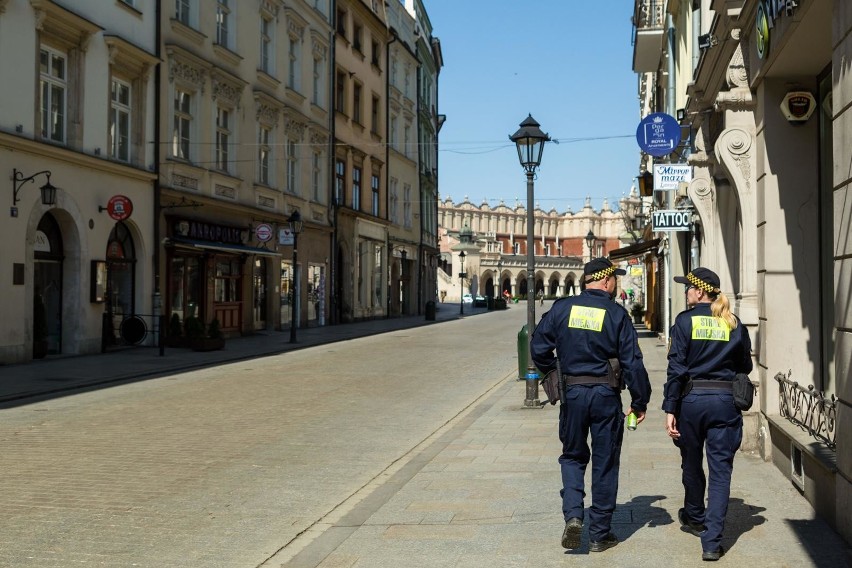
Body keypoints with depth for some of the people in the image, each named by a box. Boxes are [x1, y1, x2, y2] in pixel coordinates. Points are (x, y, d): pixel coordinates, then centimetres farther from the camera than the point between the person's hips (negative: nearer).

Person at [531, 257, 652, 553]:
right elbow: (633, 362, -6)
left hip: (572, 393, 2)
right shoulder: (616, 314, -5)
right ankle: (600, 534, 15)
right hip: (606, 395, -2)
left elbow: (538, 348, 2)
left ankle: (573, 515, -3)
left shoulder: (562, 308, 0)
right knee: (605, 464, 9)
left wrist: (552, 373, 20)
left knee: (573, 456, 18)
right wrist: (639, 401, 3)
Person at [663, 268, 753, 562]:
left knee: (692, 463, 19)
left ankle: (695, 518, 40)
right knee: (720, 470, 2)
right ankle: (711, 541, -5)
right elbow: (745, 366, 11)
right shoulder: (735, 324, 4)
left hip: (692, 398, -1)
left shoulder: (685, 320, -4)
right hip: (726, 401, 1)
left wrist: (670, 408, -7)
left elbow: (676, 367, -9)